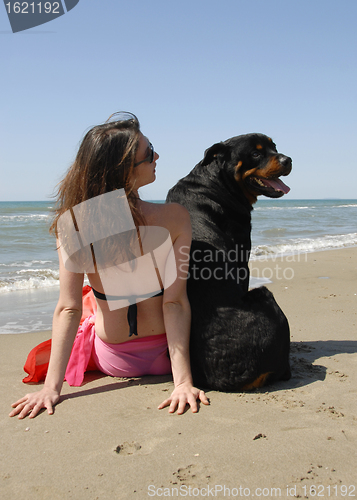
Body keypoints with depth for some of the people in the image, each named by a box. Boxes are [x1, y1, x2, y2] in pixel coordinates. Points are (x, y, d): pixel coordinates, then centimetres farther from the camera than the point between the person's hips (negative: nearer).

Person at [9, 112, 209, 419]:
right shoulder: (175, 218, -24)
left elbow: (68, 309, -23)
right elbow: (174, 304, -27)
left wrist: (52, 386, -18)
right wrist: (183, 380, -24)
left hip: (112, 360, 1)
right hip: (164, 358, 0)